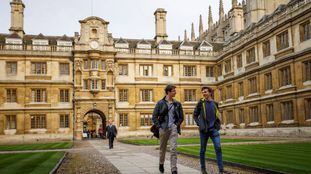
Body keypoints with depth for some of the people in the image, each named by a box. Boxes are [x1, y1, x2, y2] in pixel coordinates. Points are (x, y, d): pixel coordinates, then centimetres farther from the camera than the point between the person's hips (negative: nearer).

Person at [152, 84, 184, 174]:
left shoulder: (177, 104, 7)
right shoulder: (160, 103, -1)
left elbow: (181, 117, 15)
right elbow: (154, 116, 0)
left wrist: (177, 125, 2)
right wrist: (159, 126, -8)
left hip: (173, 128, 1)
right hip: (163, 128, -1)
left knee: (173, 148, -10)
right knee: (163, 148, 13)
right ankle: (161, 164, 38)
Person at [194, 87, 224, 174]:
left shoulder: (215, 103, 7)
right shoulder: (201, 102, -1)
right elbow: (195, 115, 5)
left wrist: (218, 124, 8)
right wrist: (199, 124, -6)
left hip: (214, 129, 1)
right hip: (204, 129, -1)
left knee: (218, 148, -10)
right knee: (203, 149, 8)